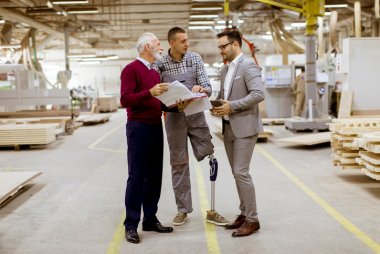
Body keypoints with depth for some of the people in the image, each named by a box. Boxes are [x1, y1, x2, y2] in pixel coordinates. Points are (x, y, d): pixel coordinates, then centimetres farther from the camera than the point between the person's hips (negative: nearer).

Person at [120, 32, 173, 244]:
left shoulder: (155, 72, 17)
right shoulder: (131, 69, -9)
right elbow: (125, 99, -19)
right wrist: (149, 92, -30)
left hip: (156, 127, 8)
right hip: (139, 128, -8)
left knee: (154, 176, 9)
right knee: (137, 177, -5)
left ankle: (150, 220, 18)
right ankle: (131, 224, 2)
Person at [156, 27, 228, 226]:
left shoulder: (195, 58, 3)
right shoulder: (160, 64, -2)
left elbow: (208, 88, 0)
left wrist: (201, 88, -23)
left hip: (196, 114, 1)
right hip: (174, 117, -1)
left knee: (209, 159, -2)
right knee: (178, 163, 5)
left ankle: (212, 209, 8)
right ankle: (183, 209, 17)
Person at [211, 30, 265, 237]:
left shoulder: (248, 66, -11)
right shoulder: (225, 69, 16)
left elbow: (259, 94, -20)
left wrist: (232, 106, -21)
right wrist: (217, 105, 4)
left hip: (244, 126, -9)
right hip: (228, 127, 9)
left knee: (241, 173, -10)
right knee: (237, 173, 12)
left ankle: (252, 220, -1)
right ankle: (244, 213, 22)